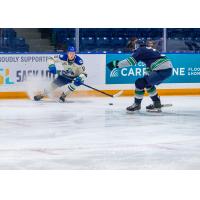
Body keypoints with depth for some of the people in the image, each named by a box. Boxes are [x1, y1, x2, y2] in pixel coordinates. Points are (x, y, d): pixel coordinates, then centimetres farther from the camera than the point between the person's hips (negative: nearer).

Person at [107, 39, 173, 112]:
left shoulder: (141, 50, 1)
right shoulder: (150, 50, 28)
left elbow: (131, 60, -10)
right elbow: (149, 68, 37)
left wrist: (116, 64, -5)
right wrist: (146, 76, 45)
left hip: (162, 71, -9)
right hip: (168, 69, 9)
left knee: (140, 82, -4)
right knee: (148, 83, 26)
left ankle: (137, 104, 8)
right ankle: (157, 103, 28)